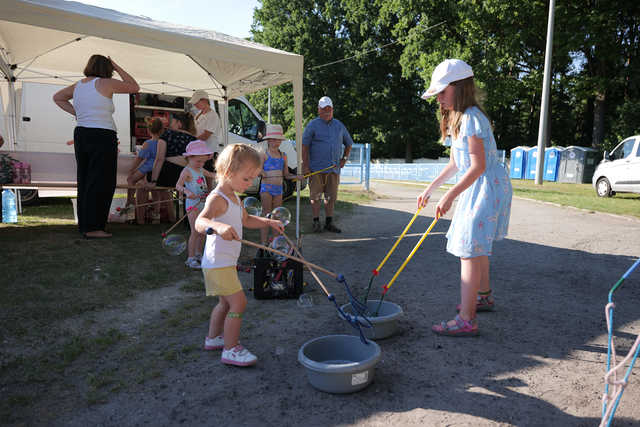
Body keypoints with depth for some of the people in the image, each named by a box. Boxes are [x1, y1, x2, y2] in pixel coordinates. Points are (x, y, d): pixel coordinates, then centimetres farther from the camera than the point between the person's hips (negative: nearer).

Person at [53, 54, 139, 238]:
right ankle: (93, 227, -4)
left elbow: (57, 97, 28)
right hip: (102, 137, -8)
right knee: (102, 183, -4)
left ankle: (84, 224, 21)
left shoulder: (78, 85, 15)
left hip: (80, 134, 8)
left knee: (85, 180, 14)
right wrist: (117, 68, 11)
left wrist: (75, 112, 19)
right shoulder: (107, 83, -5)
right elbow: (135, 87, 5)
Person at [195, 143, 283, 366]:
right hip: (218, 263, -10)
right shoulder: (217, 198, -21)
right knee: (238, 302, -9)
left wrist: (268, 222, 12)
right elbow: (199, 222, -38)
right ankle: (231, 349, 2)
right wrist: (219, 226, -59)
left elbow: (246, 219, 26)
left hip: (226, 262, 10)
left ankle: (213, 338, 39)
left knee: (226, 302, 21)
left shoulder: (234, 197, 11)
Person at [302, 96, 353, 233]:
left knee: (331, 196, 7)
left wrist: (344, 159, 12)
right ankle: (316, 222, 9)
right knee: (315, 196, -1)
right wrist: (305, 166, -11)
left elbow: (348, 143, 25)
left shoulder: (339, 125, 13)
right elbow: (304, 146, -4)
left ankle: (329, 222, 16)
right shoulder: (313, 125, 0)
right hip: (316, 169, -4)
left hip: (334, 169, 4)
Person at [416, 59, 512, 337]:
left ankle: (466, 320, -11)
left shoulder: (472, 118, -18)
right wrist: (430, 189, 16)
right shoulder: (456, 119, 13)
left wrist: (450, 196, -27)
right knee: (477, 245, 22)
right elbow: (455, 164, 17)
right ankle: (484, 295, 41)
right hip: (477, 187, 11)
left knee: (471, 249, -13)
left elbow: (478, 166, -25)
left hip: (487, 187, -11)